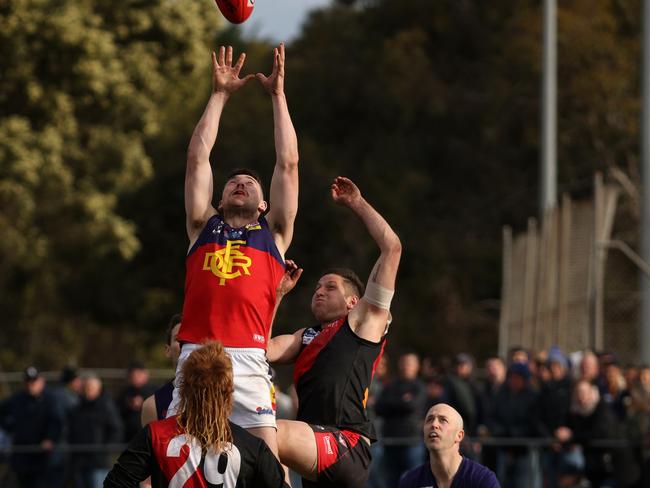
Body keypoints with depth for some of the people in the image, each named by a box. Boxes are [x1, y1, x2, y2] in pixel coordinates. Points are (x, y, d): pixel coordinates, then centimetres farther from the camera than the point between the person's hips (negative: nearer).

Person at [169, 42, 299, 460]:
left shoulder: (273, 233, 19)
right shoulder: (203, 226, 22)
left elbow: (288, 163, 17)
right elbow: (198, 158, 20)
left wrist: (278, 95, 20)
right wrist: (220, 95, 22)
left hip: (247, 362, -1)